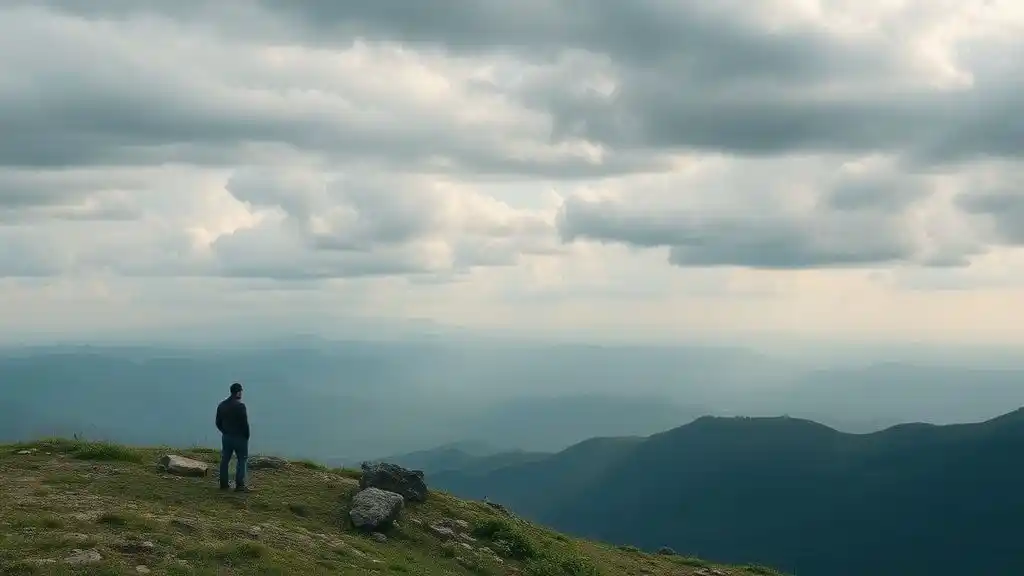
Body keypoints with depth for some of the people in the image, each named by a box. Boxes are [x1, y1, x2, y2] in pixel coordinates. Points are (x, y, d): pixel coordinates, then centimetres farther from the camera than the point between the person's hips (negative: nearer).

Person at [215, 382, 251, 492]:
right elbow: (245, 423, -17)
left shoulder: (221, 405, 6)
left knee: (225, 460, 12)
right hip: (239, 437, -7)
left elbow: (218, 422, 12)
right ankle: (240, 485, -4)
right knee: (241, 460, 0)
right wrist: (247, 436, -3)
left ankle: (224, 484, 16)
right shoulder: (240, 405, -17)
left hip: (226, 437, 7)